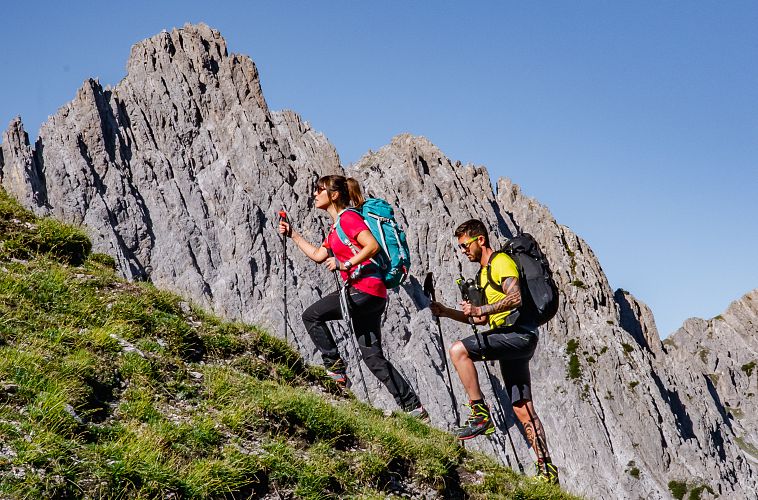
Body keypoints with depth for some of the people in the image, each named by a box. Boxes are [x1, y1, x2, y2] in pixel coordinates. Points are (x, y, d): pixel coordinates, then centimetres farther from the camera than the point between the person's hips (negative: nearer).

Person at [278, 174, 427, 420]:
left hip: (366, 289, -10)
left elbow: (373, 245, -20)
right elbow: (318, 255, 31)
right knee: (373, 356, 7)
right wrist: (292, 234, 31)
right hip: (371, 296, 10)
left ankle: (335, 367, 3)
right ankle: (413, 406, 6)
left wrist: (345, 264, -20)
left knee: (311, 315, -2)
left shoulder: (348, 217, -7)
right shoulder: (335, 227, 23)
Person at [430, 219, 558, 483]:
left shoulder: (501, 261, -6)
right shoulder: (484, 272, 24)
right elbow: (482, 319, 27)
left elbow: (515, 297, -23)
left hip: (519, 334, -10)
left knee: (458, 350, -23)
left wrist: (481, 309, -23)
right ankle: (546, 469, 10)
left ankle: (480, 414, -19)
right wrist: (447, 312, 17)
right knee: (523, 410, 8)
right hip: (512, 340, 10)